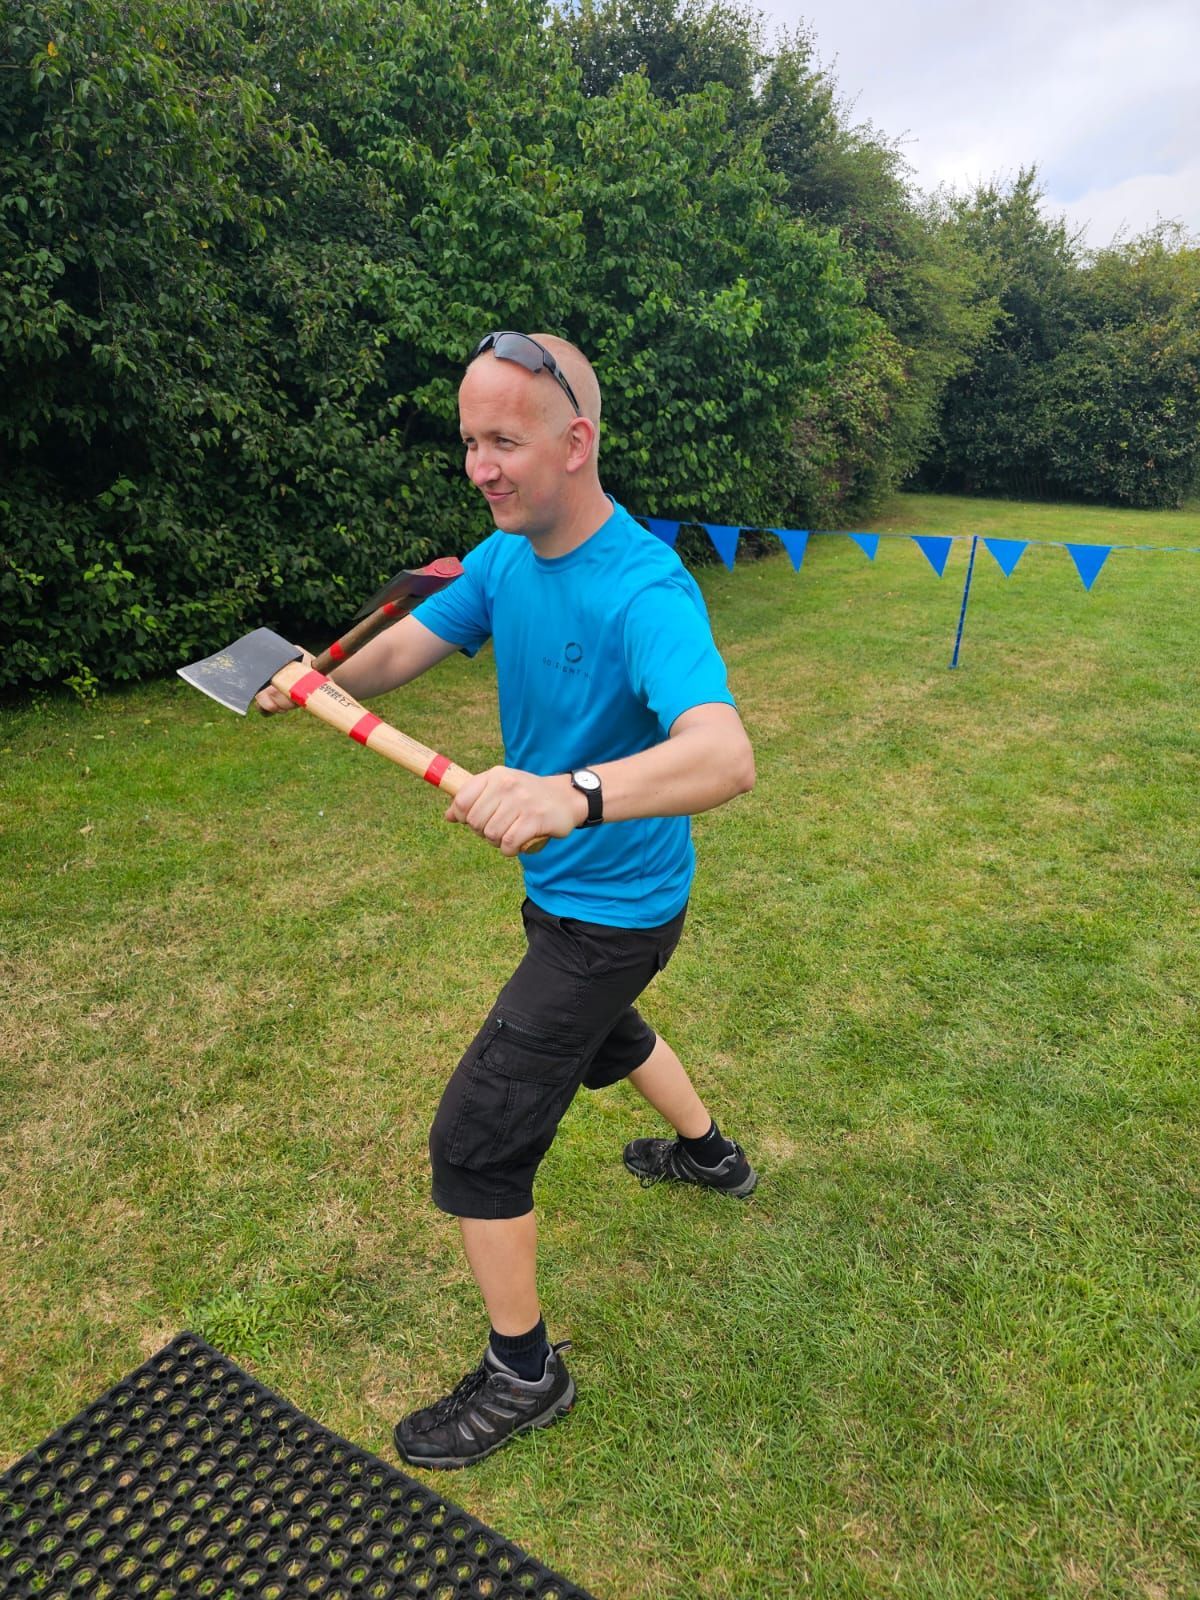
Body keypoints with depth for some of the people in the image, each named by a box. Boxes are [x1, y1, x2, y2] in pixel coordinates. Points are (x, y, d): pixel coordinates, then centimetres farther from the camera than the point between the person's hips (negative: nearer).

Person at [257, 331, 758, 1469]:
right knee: (596, 1033, 34)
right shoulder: (505, 557, -3)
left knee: (474, 1143, -1)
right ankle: (708, 1156, 61)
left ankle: (524, 1376, 23)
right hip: (564, 886, 9)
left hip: (609, 912, -9)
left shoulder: (645, 591, -30)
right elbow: (402, 647, -5)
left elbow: (726, 756, -45)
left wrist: (574, 794, -62)